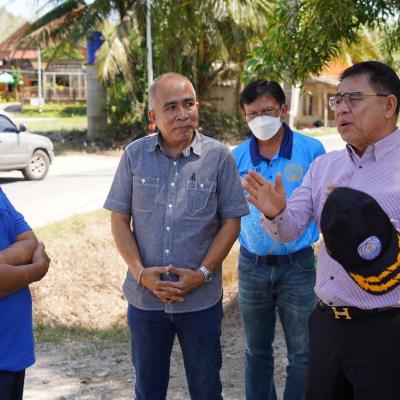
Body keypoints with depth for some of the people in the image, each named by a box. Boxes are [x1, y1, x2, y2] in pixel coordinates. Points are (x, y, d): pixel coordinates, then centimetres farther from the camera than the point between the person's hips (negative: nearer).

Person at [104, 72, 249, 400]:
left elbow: (231, 221, -2)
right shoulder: (135, 155, -2)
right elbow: (120, 219, 2)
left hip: (201, 298, -1)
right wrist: (141, 272, -10)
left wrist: (203, 274, -12)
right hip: (144, 297, 1)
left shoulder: (219, 157, -6)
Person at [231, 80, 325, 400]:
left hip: (297, 265, -2)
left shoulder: (311, 150, -7)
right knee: (256, 351, 16)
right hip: (252, 265, 3)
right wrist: (245, 234, 5)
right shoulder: (237, 157, 1)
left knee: (303, 353, 4)